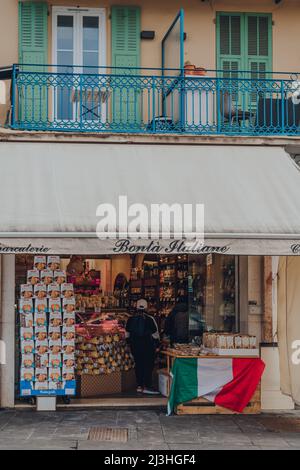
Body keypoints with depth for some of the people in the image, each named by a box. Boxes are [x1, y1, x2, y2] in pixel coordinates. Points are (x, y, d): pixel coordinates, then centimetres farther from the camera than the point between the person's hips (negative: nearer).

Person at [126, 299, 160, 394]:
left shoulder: (131, 319, 3)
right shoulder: (149, 319, -11)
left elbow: (127, 334, 10)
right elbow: (155, 334, -8)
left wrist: (131, 343, 22)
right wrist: (157, 344, 5)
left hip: (135, 346, 5)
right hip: (148, 346, -5)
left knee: (138, 365, 11)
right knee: (148, 365, 0)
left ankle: (139, 386, 13)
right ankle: (147, 387, -4)